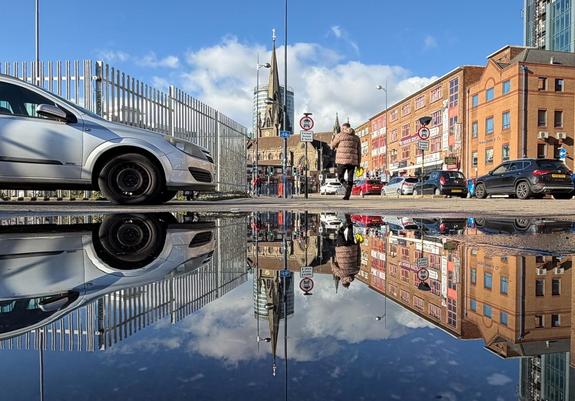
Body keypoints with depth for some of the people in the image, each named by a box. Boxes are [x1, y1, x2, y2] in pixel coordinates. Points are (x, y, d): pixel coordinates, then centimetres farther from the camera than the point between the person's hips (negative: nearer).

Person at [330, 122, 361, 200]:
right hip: (352, 161, 4)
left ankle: (347, 187, -18)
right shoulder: (356, 137, 13)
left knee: (340, 177, 8)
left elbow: (332, 146, 10)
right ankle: (347, 195, 3)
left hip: (342, 160, -4)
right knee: (350, 178, 7)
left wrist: (333, 138, 29)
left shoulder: (340, 135, 0)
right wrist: (358, 163, 13)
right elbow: (359, 151, 10)